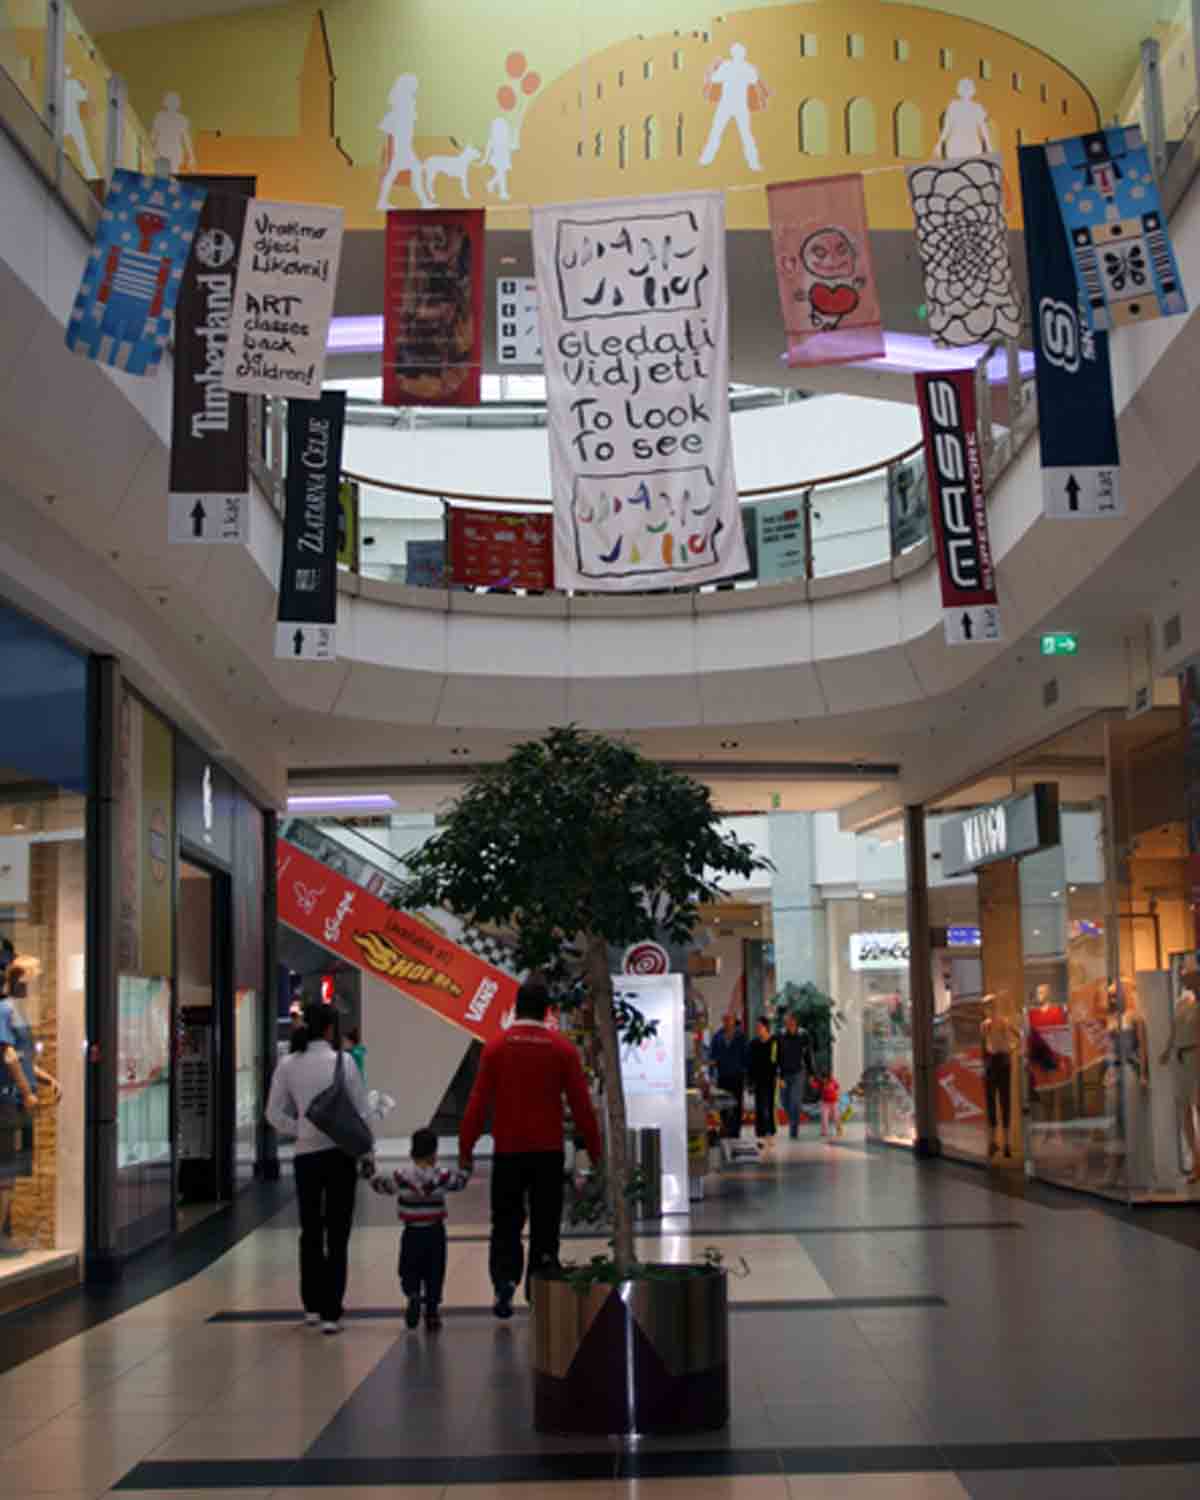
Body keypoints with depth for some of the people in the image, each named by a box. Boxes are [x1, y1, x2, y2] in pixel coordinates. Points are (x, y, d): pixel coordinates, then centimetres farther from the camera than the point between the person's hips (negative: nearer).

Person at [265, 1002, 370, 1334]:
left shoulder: (288, 1066, -1)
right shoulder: (342, 1063, -9)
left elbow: (275, 1114, -2)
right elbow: (361, 1112, -7)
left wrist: (300, 1130, 3)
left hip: (306, 1155, 3)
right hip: (340, 1154, -3)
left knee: (310, 1232, 18)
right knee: (337, 1235, 4)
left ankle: (312, 1306, 28)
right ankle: (331, 1313, 2)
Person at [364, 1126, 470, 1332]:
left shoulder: (401, 1176, -8)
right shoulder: (441, 1176, -6)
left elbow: (379, 1183, 4)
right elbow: (461, 1180, 9)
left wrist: (369, 1172, 22)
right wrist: (464, 1170, 30)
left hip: (412, 1234, -1)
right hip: (435, 1233, 1)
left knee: (410, 1273, 9)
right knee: (434, 1275, 11)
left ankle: (413, 1296, -19)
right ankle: (432, 1311, 8)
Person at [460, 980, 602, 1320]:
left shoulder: (497, 1046, -3)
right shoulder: (562, 1048, -3)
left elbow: (478, 1102, -4)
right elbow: (581, 1104, -1)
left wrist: (466, 1148, 3)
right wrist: (595, 1149, 8)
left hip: (508, 1151, 0)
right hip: (548, 1152, 0)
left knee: (506, 1222, 10)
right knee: (545, 1225, 9)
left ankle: (505, 1279, -10)